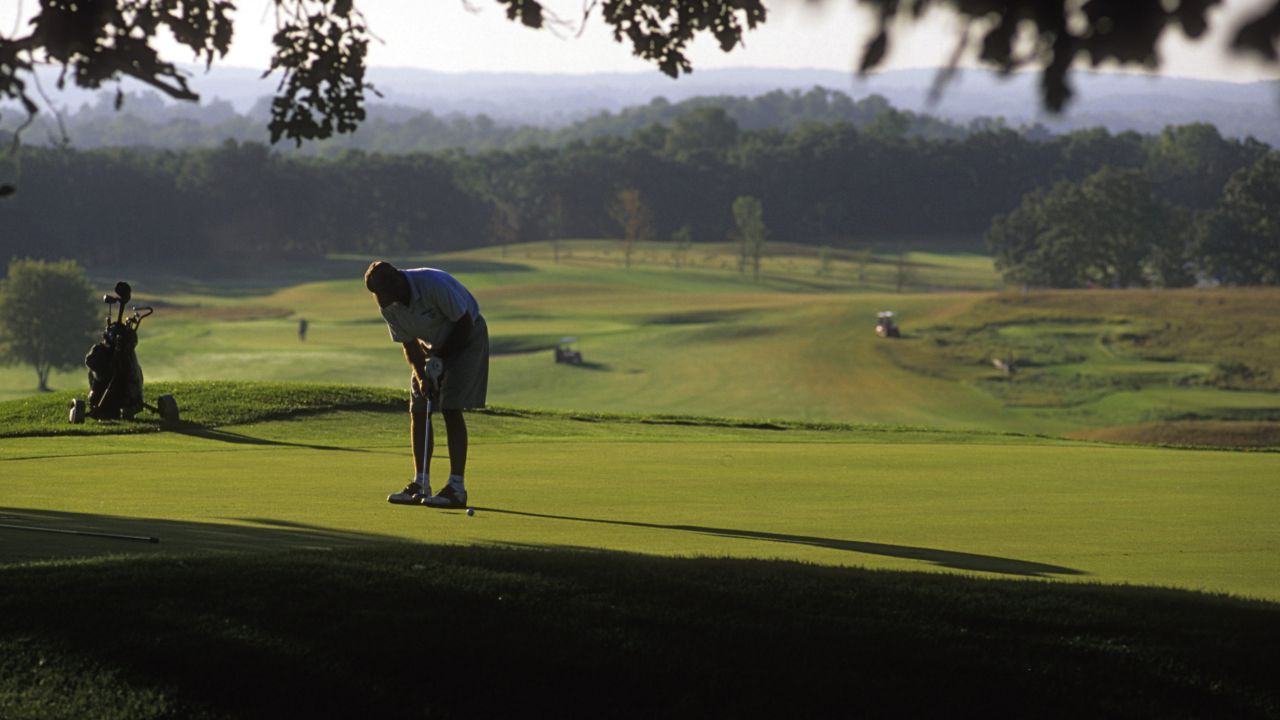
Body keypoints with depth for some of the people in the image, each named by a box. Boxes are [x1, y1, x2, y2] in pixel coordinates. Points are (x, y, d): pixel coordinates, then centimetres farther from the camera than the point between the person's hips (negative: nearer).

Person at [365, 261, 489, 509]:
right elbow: (409, 344, -6)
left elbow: (465, 324, -23)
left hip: (466, 338, -7)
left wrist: (440, 357, -18)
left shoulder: (435, 284, -33)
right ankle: (420, 485, 5)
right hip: (433, 345, 7)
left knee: (451, 409, -16)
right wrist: (422, 376, -22)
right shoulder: (388, 305, -12)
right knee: (418, 410, -1)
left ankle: (457, 488, -17)